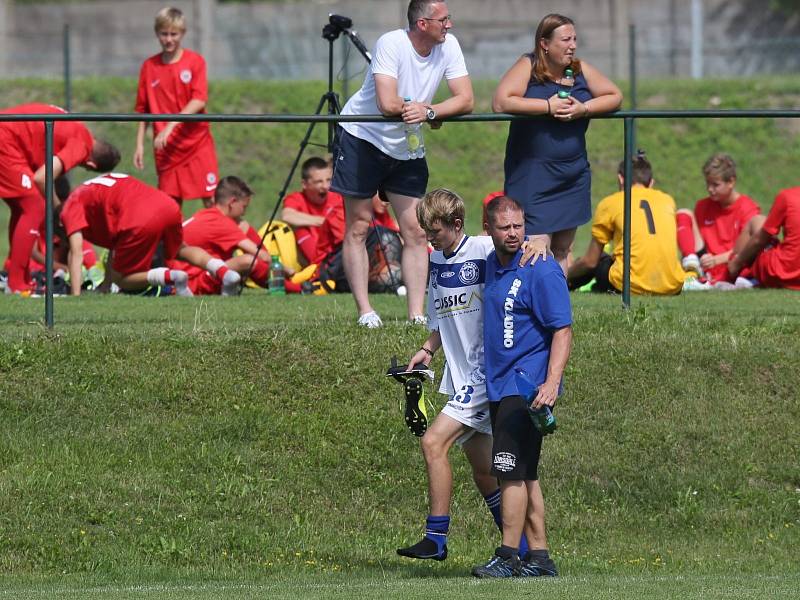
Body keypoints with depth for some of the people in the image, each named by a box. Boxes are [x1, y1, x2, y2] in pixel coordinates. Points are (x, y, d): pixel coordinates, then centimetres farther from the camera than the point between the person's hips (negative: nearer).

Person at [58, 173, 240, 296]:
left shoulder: (71, 207, 16)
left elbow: (76, 252, 3)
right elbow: (115, 243, 39)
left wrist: (76, 297, -1)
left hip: (142, 222, -7)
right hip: (168, 205, 7)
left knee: (122, 280, 12)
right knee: (180, 250, 35)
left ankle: (171, 277, -14)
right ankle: (224, 272, 10)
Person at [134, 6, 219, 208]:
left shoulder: (195, 61, -4)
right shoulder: (149, 66, 5)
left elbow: (199, 101, -14)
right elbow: (143, 109, 9)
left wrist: (171, 125, -23)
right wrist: (139, 145, 4)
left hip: (197, 143, -3)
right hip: (166, 147, 3)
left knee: (211, 199, -4)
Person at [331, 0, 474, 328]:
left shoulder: (449, 46, -9)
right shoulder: (391, 44, -25)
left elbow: (465, 100, -12)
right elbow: (388, 104, -34)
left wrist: (428, 111, -29)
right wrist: (430, 111, -19)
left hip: (406, 147, 5)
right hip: (362, 137, -5)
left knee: (415, 231, -1)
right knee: (358, 227, -3)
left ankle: (417, 314, 0)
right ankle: (365, 312, 2)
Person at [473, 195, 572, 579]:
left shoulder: (541, 270, -13)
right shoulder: (491, 266, 12)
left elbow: (562, 330, -16)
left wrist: (551, 382, -26)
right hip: (498, 386, 9)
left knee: (511, 471, -12)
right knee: (523, 475, 10)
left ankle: (508, 557, -11)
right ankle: (538, 557, 14)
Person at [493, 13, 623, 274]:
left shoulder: (580, 70, 7)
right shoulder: (528, 67, -8)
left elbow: (615, 96, 10)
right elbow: (500, 103, -20)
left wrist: (583, 109, -9)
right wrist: (549, 107, -19)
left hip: (573, 173, 6)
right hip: (532, 173, -6)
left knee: (562, 250, 10)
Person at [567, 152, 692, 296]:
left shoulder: (609, 203, 7)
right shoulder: (668, 200, 16)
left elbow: (590, 261, 11)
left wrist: (567, 276, 31)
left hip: (633, 288, -4)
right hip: (673, 287, 5)